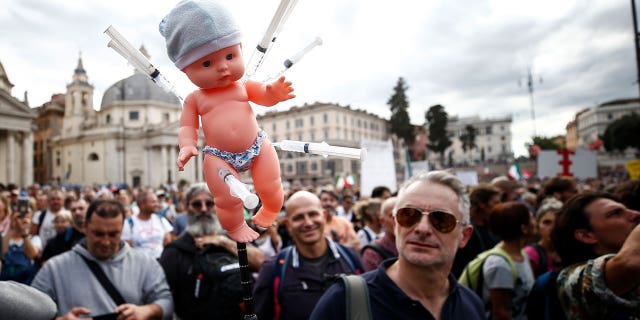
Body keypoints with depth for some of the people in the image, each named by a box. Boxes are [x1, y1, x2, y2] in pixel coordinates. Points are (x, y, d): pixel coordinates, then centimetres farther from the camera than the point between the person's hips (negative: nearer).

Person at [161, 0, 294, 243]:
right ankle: (235, 226, 32)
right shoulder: (194, 99, -1)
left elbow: (265, 97, 3)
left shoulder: (244, 86, 0)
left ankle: (270, 212, 42)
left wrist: (274, 92, -22)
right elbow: (187, 126, 3)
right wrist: (187, 146, -18)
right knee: (228, 200, 1)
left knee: (271, 188, 9)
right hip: (219, 157, -1)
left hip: (257, 146, 1)